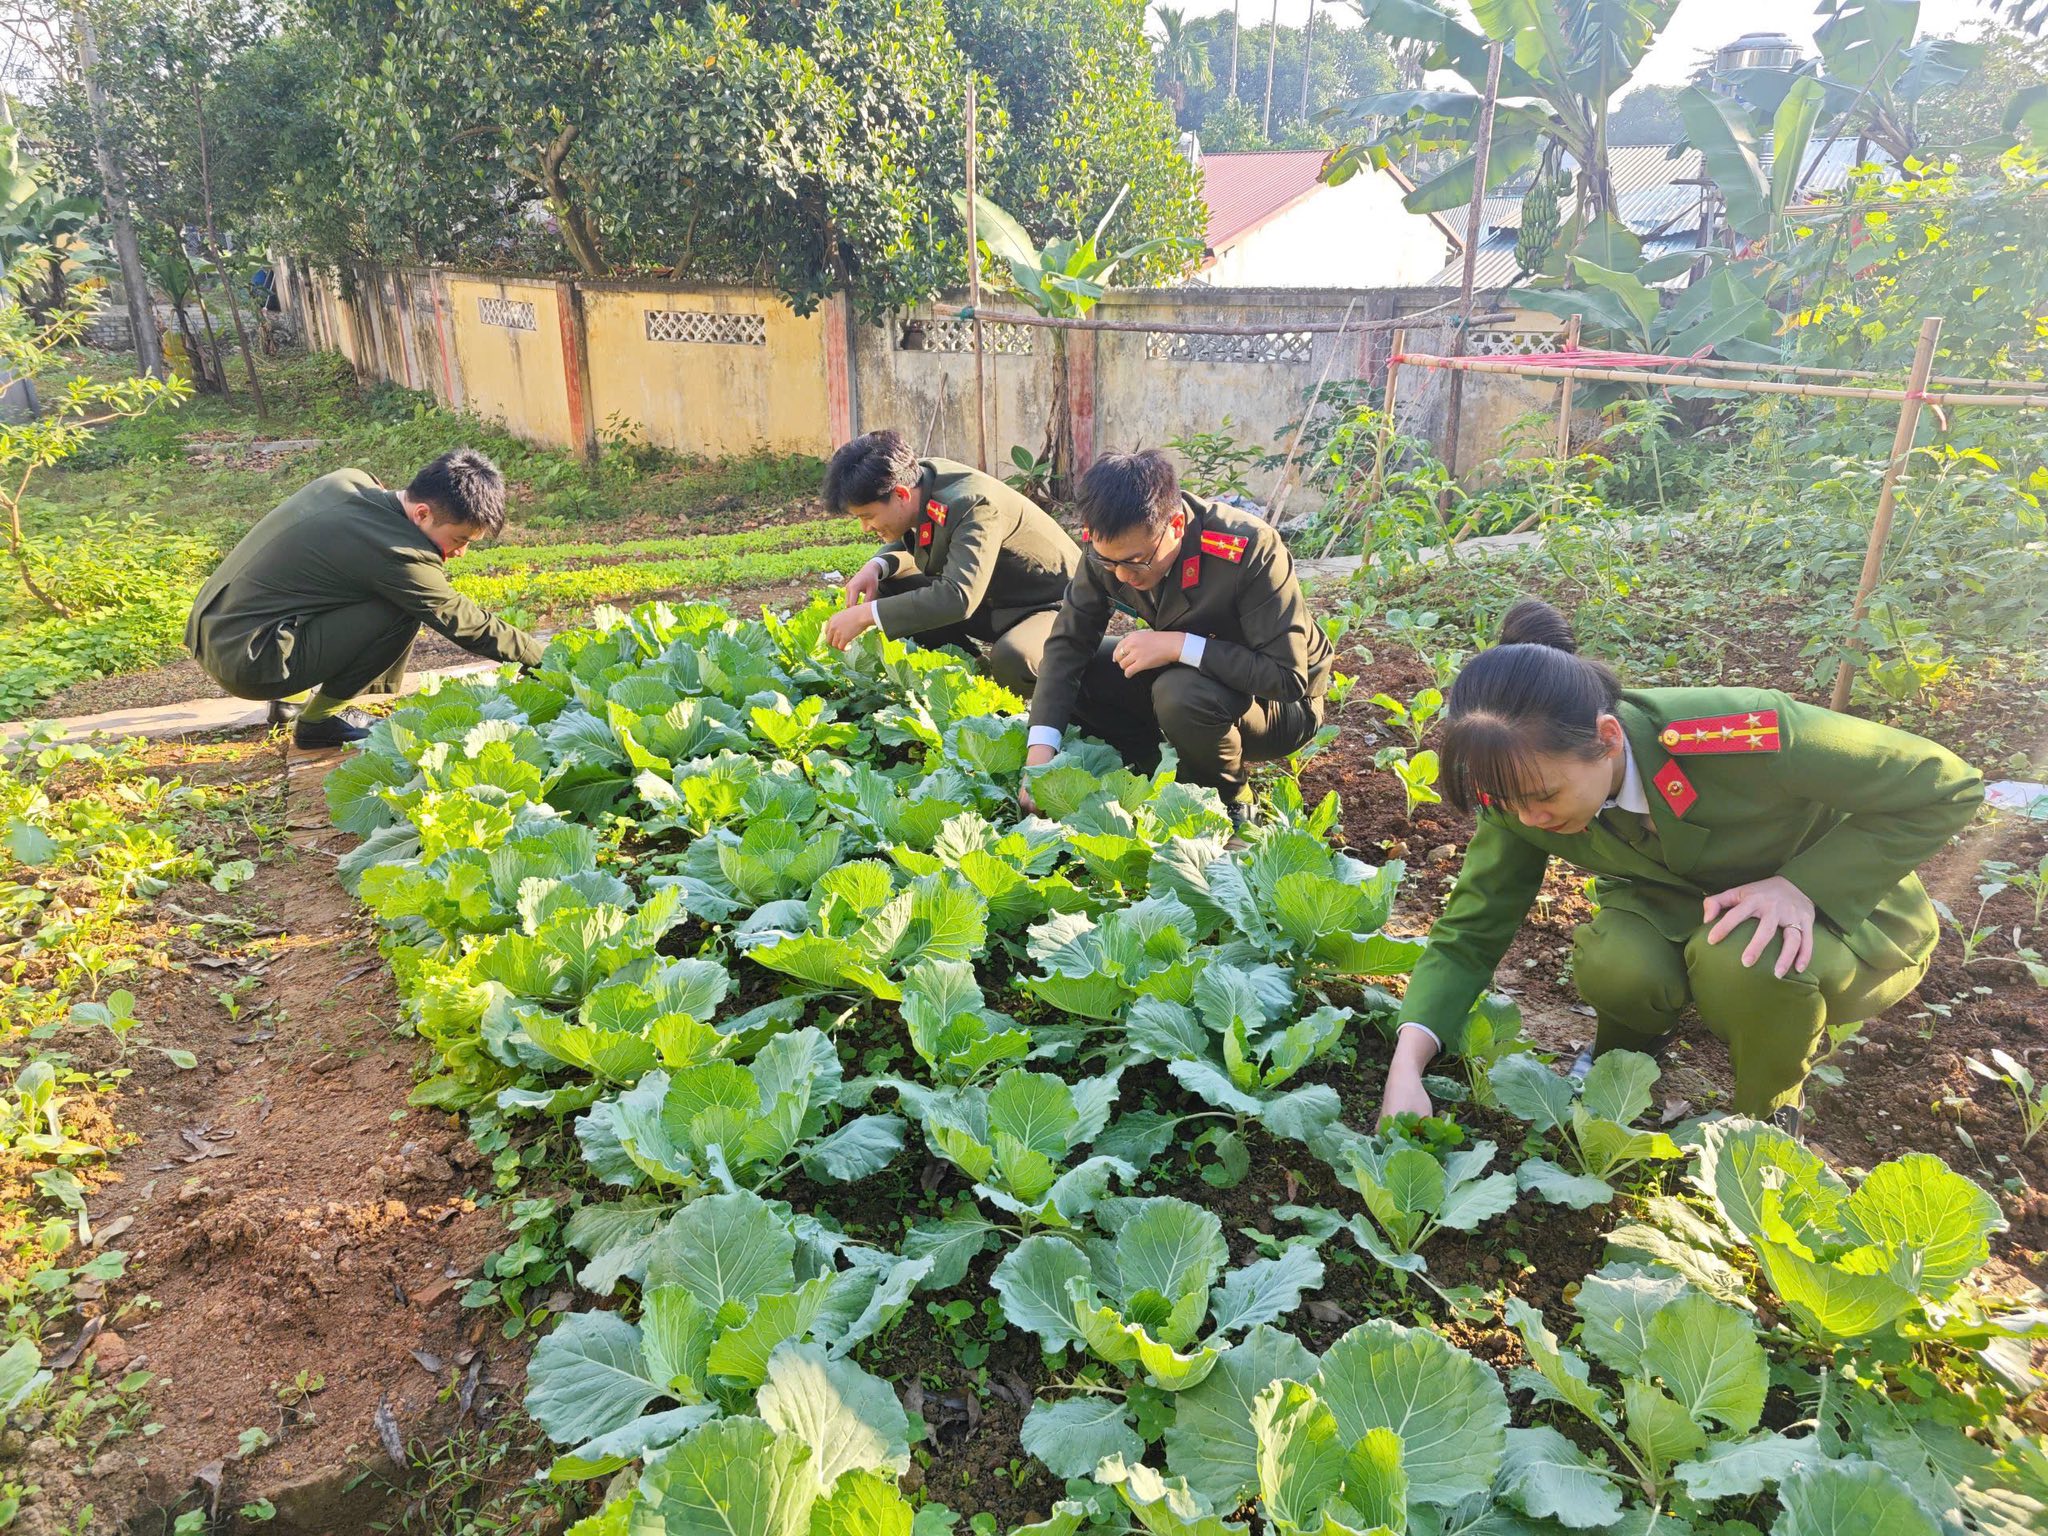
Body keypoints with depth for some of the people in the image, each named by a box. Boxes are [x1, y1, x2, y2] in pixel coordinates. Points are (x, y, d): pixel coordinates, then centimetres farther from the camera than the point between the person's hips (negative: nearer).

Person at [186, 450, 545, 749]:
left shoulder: (351, 480, 2)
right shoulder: (398, 556, -21)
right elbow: (467, 624, -11)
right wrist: (540, 657, 1)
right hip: (245, 662, -9)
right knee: (405, 610, -17)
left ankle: (289, 700, 20)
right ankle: (320, 719, -2)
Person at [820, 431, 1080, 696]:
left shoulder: (972, 505, -33)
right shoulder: (921, 476, -9)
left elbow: (958, 597, -44)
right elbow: (907, 542, 11)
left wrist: (865, 615, -42)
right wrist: (876, 567, -12)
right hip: (989, 598, 8)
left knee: (1011, 659, -40)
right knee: (887, 587, -2)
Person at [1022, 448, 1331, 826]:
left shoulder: (1250, 549, -33)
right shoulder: (1110, 545, -17)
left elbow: (1289, 677, -32)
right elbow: (1069, 641, -12)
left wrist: (1178, 645, -38)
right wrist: (1040, 751, -24)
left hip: (1281, 705, -5)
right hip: (1184, 675, 6)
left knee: (1184, 693, -36)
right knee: (1077, 672, -11)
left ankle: (1229, 799, -7)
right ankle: (1174, 768, 1)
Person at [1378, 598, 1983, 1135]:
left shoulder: (1744, 737, -38)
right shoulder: (1524, 781, -23)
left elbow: (1946, 785, -22)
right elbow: (1467, 934, -17)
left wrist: (1802, 884, -34)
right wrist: (1407, 1066, -33)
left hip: (1833, 906, -3)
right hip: (1680, 902, 3)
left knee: (1741, 958, -36)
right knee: (1615, 965, -31)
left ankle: (1769, 1118, -2)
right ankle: (1628, 1049, 8)